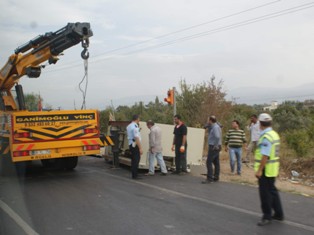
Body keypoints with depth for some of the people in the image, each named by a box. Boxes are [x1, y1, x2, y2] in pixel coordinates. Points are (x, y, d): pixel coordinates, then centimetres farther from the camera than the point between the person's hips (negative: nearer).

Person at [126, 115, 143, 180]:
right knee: (136, 160, -6)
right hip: (135, 145, -10)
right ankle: (135, 175, -5)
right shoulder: (135, 126, -17)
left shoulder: (128, 126, 13)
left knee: (133, 160, 14)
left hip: (130, 144, 10)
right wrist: (140, 148, -23)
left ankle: (134, 174, 20)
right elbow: (136, 138, -23)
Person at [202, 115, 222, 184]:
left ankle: (209, 178, -13)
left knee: (209, 162, -11)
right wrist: (208, 125, 6)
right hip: (216, 147, 11)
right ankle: (216, 177, 21)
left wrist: (215, 145, -22)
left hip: (213, 147, -10)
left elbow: (217, 137, -30)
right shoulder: (214, 126, 13)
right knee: (216, 162, 14)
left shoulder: (215, 127, -18)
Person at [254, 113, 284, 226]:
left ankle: (267, 217, 8)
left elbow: (265, 156, -24)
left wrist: (259, 170, -22)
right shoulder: (274, 134, 10)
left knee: (265, 193, 0)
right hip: (273, 169, 10)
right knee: (272, 191, 18)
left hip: (266, 170, -10)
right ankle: (278, 214, 27)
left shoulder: (266, 137, -20)